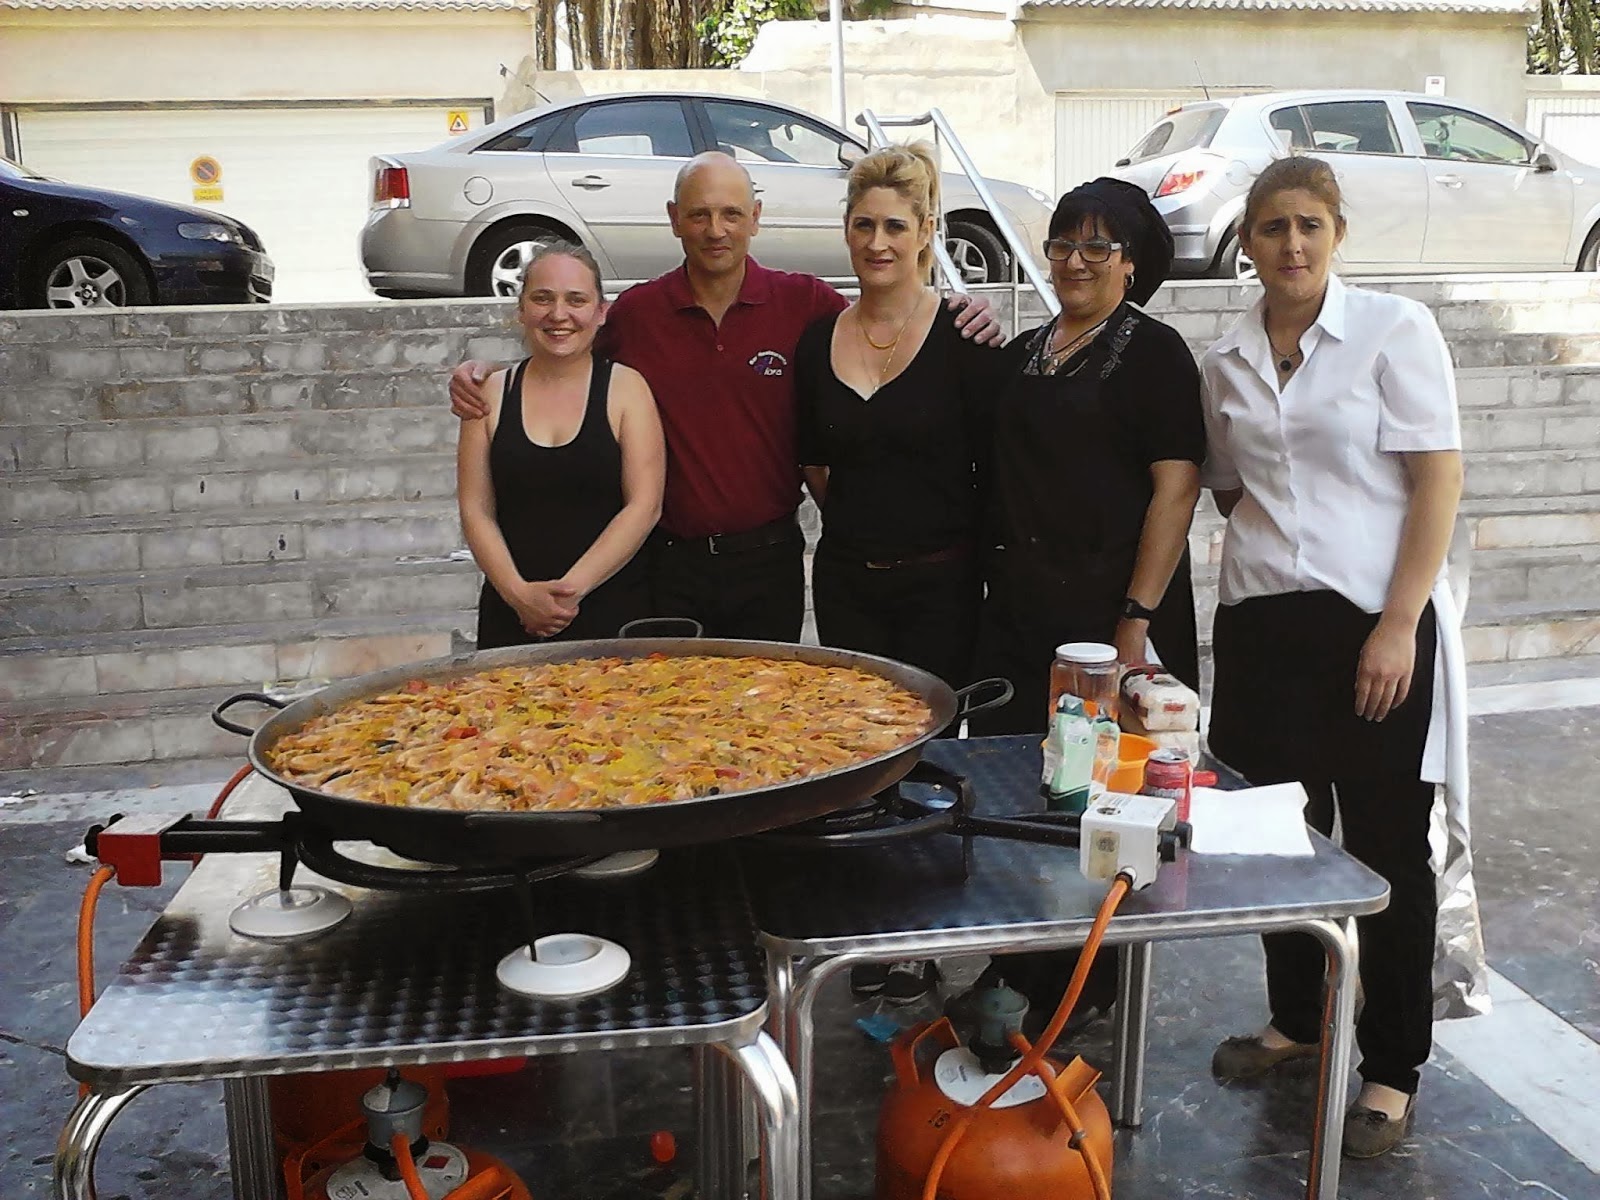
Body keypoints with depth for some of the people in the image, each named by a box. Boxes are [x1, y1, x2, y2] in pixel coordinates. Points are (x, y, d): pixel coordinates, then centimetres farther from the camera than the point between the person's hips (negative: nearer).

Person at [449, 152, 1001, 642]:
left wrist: (964, 322, -9)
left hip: (769, 562, 0)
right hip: (670, 565, 0)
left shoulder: (805, 303, -3)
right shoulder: (635, 312, 1)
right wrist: (483, 373, 2)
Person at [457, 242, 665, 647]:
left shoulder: (626, 387, 0)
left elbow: (644, 505, -7)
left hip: (611, 612, -2)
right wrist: (518, 592, -12)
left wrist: (574, 586, -15)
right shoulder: (491, 394, 6)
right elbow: (476, 511, 3)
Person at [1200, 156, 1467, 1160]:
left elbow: (1439, 478, -9)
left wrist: (1400, 624, -15)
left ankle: (1394, 1068, 19)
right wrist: (1267, 544, 5)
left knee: (1387, 847, 4)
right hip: (1263, 624, 4)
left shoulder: (1394, 328, -4)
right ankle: (1297, 1020, 33)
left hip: (1373, 622, -4)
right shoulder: (1228, 360, 9)